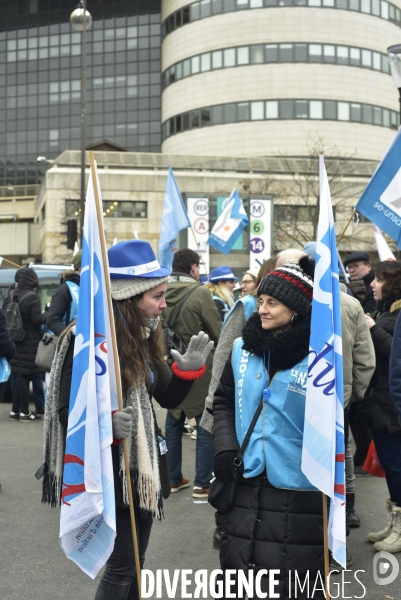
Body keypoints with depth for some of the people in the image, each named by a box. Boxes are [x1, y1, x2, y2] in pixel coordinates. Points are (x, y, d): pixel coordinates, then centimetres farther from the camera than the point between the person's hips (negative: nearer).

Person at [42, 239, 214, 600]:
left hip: (144, 465, 8)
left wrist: (188, 369, -5)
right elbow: (67, 411, -18)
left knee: (135, 562, 15)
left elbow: (168, 398, 11)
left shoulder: (144, 337, 7)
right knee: (122, 564, -3)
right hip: (109, 471, -7)